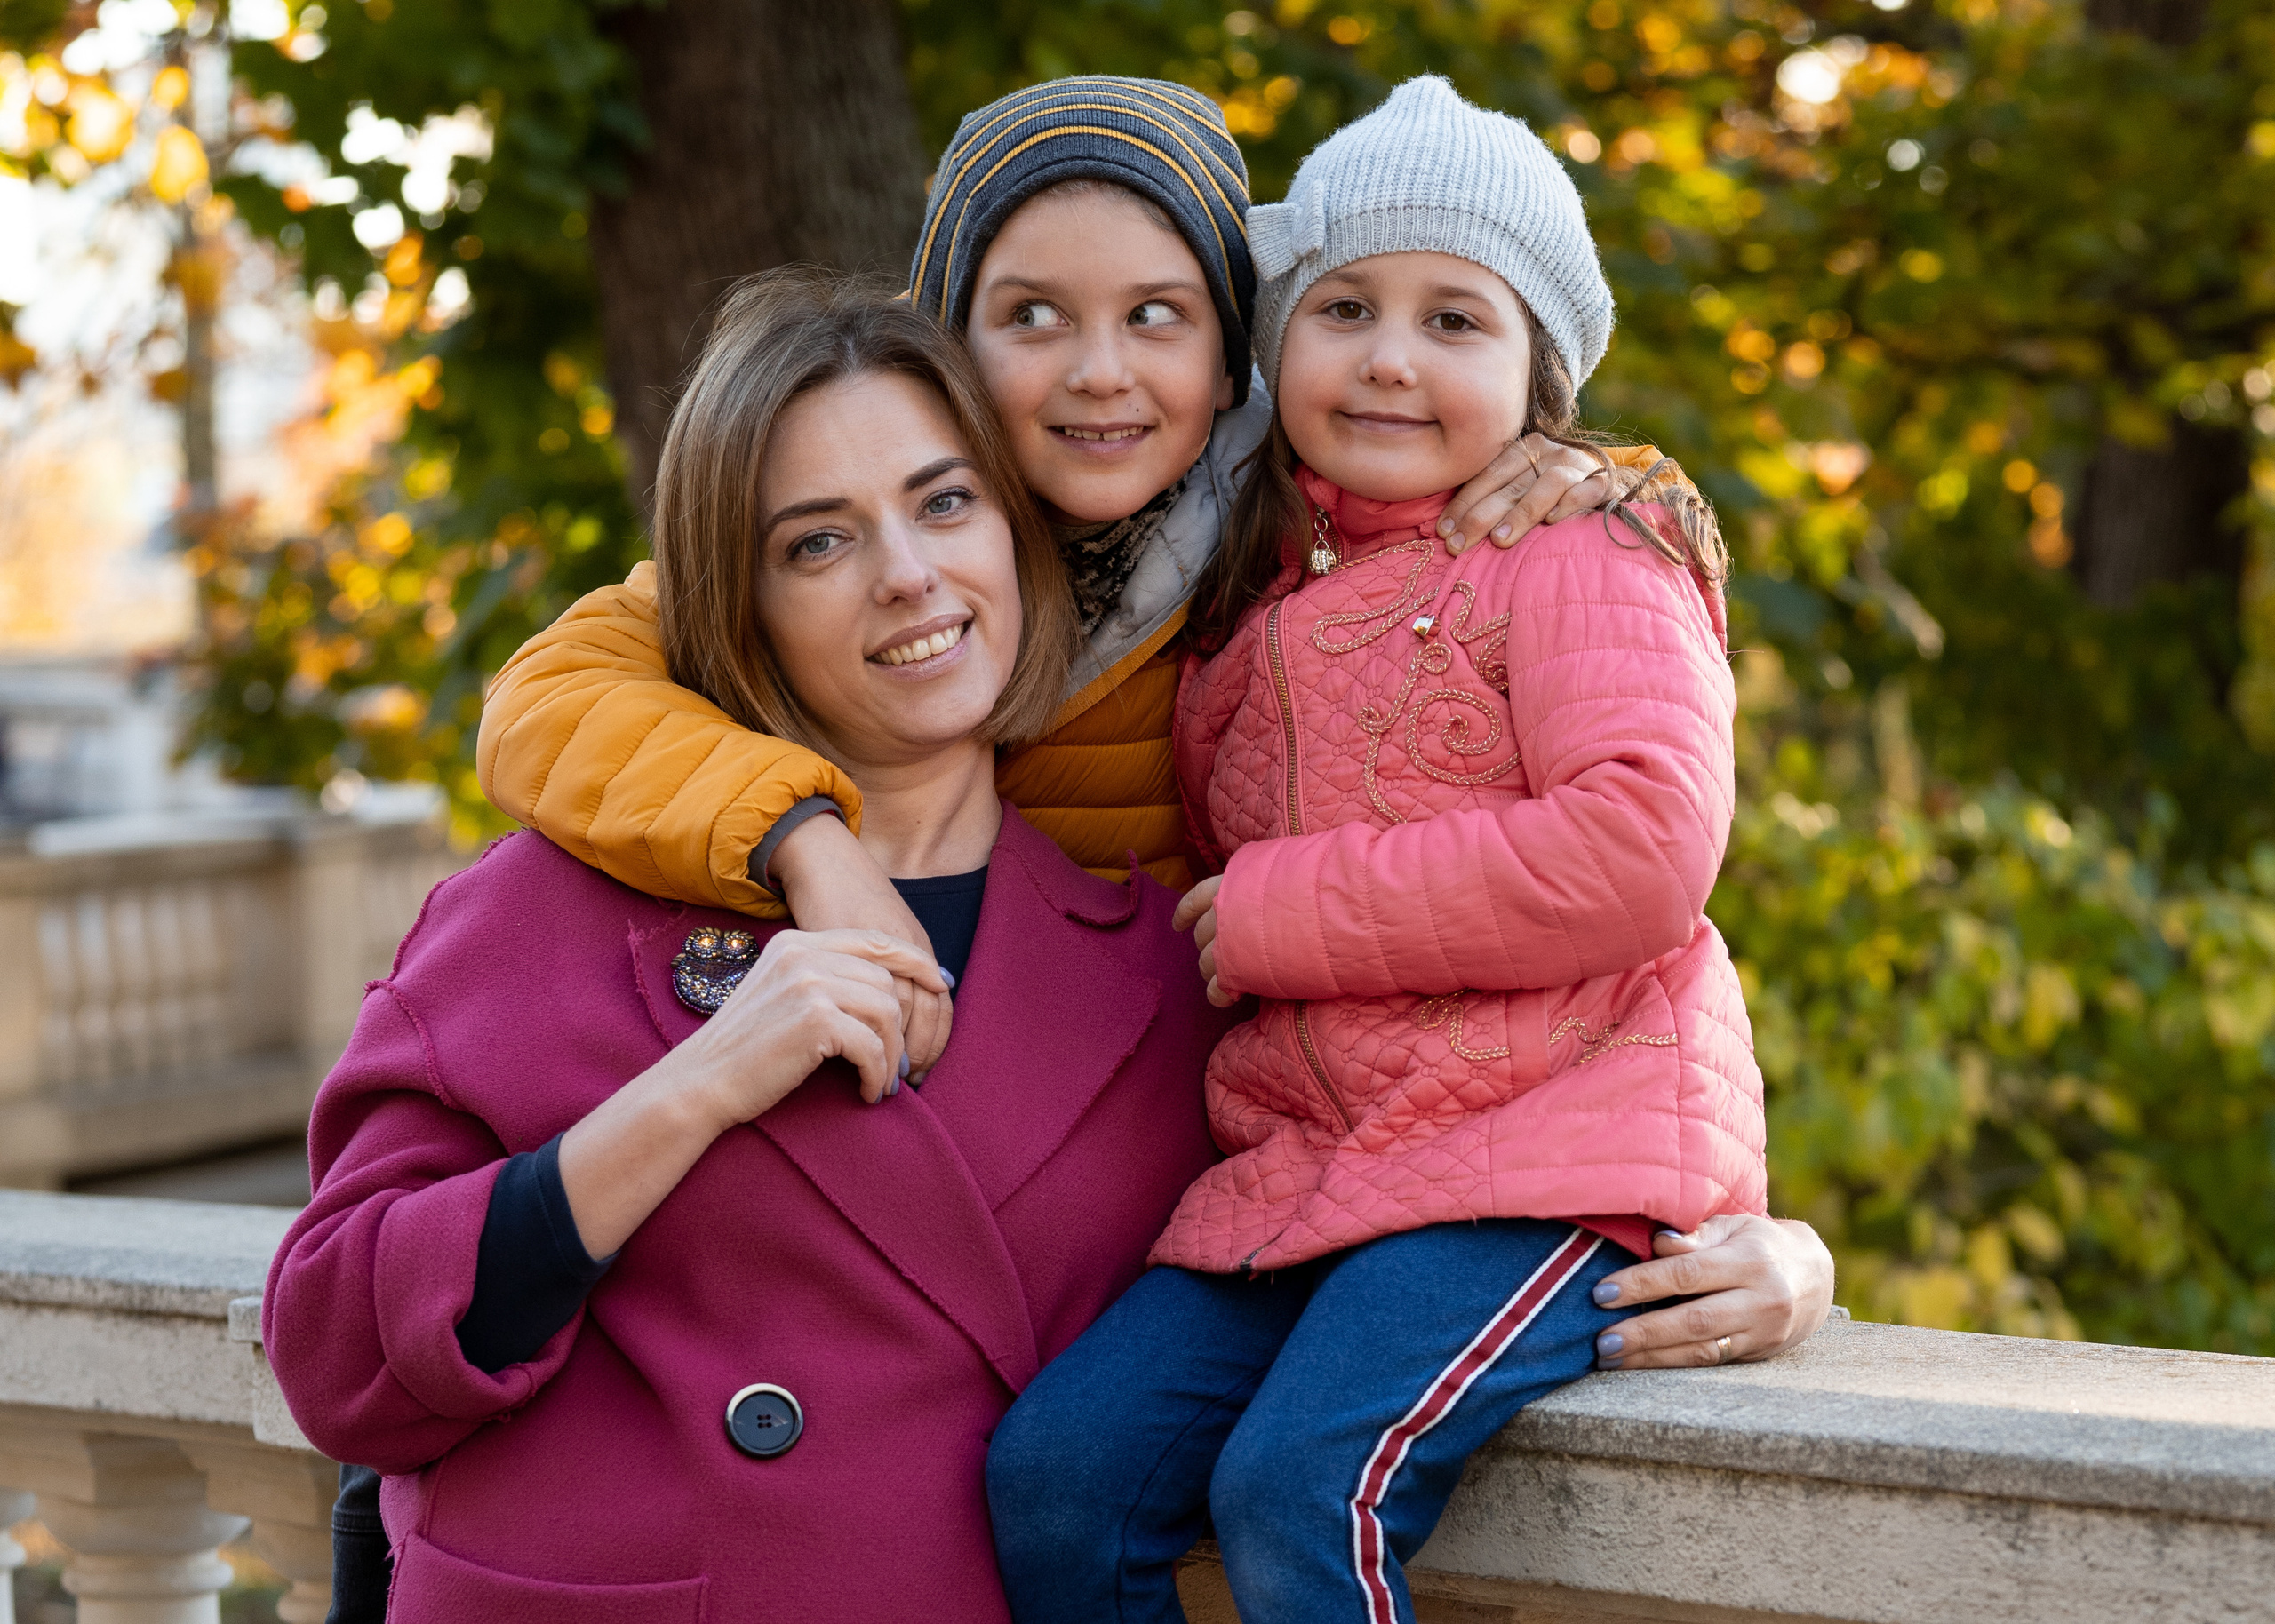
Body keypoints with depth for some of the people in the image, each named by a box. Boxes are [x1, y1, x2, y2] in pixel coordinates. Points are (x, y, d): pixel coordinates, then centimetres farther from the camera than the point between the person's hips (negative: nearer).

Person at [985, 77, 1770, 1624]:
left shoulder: (1583, 552, -3)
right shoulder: (1258, 601, 19)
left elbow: (1644, 848, -18)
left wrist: (1285, 910, -12)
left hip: (1550, 1148, -7)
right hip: (1299, 1161, 7)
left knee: (1300, 1482, -27)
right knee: (1054, 1465, -11)